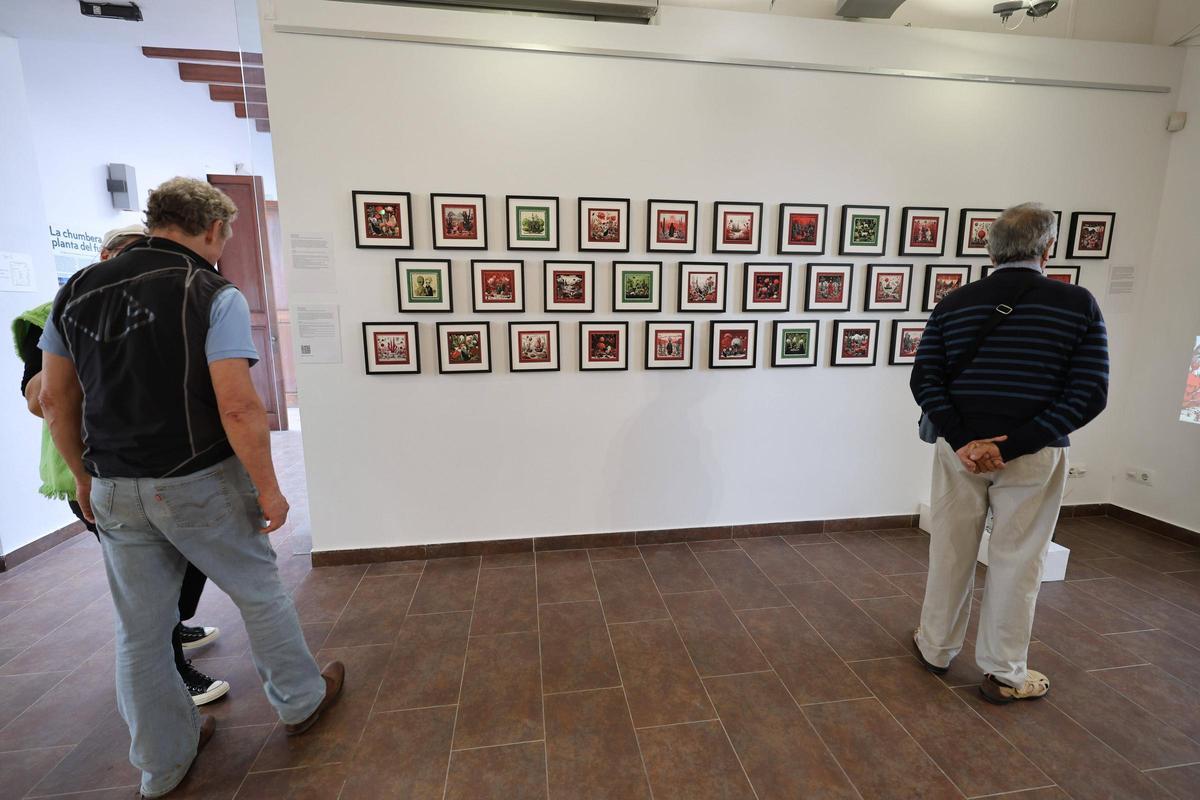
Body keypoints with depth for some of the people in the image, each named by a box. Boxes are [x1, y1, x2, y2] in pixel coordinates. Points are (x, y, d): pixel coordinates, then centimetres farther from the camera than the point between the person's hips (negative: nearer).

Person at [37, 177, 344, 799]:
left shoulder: (76, 290, 5)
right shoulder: (213, 295, -13)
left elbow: (55, 398, 10)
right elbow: (238, 407, -21)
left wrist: (85, 477, 20)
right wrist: (268, 489, -12)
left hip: (114, 491, 6)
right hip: (200, 485, -5)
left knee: (139, 631, 16)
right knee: (259, 594, 14)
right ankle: (300, 700, 34)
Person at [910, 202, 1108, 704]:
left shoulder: (955, 303, -1)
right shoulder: (1078, 304, -4)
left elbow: (924, 381, -7)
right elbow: (1090, 394, -8)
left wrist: (964, 441, -12)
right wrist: (1014, 445, -13)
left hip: (960, 448, 1)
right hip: (1035, 456, -1)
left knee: (951, 551, 14)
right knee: (1017, 561, 11)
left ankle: (937, 648, 32)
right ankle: (1003, 675, 27)